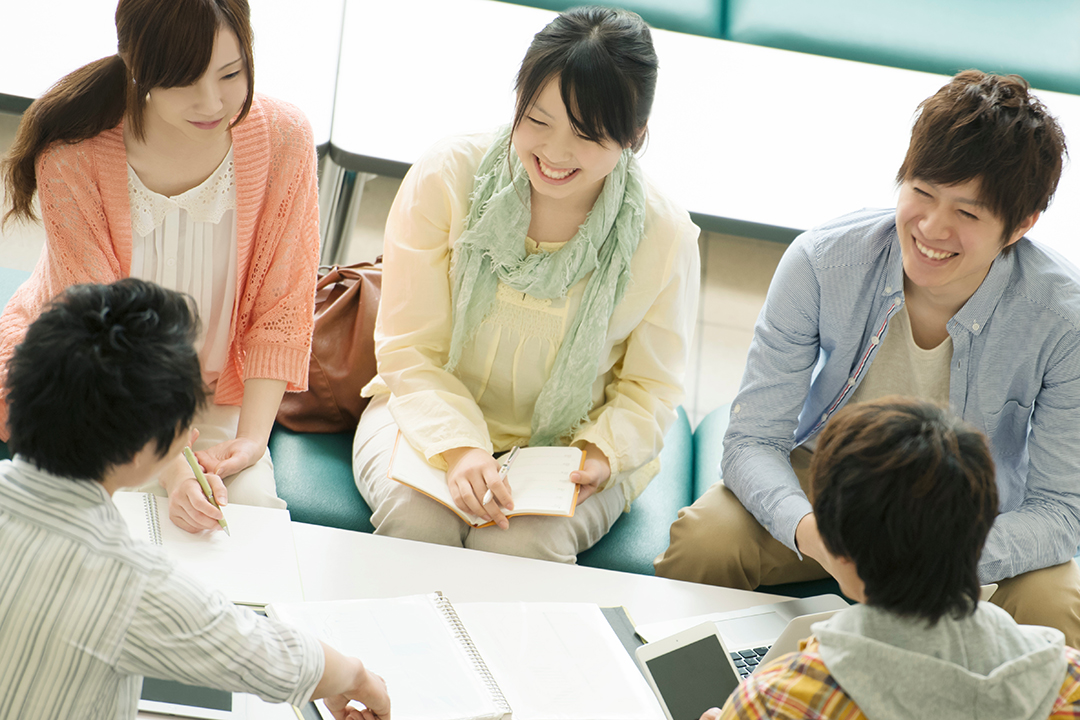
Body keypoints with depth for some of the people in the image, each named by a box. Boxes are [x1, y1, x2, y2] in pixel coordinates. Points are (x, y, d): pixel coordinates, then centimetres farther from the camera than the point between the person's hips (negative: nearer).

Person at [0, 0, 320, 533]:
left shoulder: (283, 139, -16)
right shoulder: (71, 160, -24)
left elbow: (281, 311, -8)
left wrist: (252, 437, -20)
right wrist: (170, 464, -35)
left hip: (209, 394, 2)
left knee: (255, 506, -21)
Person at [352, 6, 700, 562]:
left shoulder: (665, 237, -12)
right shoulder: (446, 177, -13)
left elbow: (650, 386, 2)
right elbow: (410, 349, -10)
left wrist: (602, 453, -18)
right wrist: (458, 446, -27)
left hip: (571, 442, 0)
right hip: (430, 417, 0)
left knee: (521, 544, -31)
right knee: (415, 517, -31)